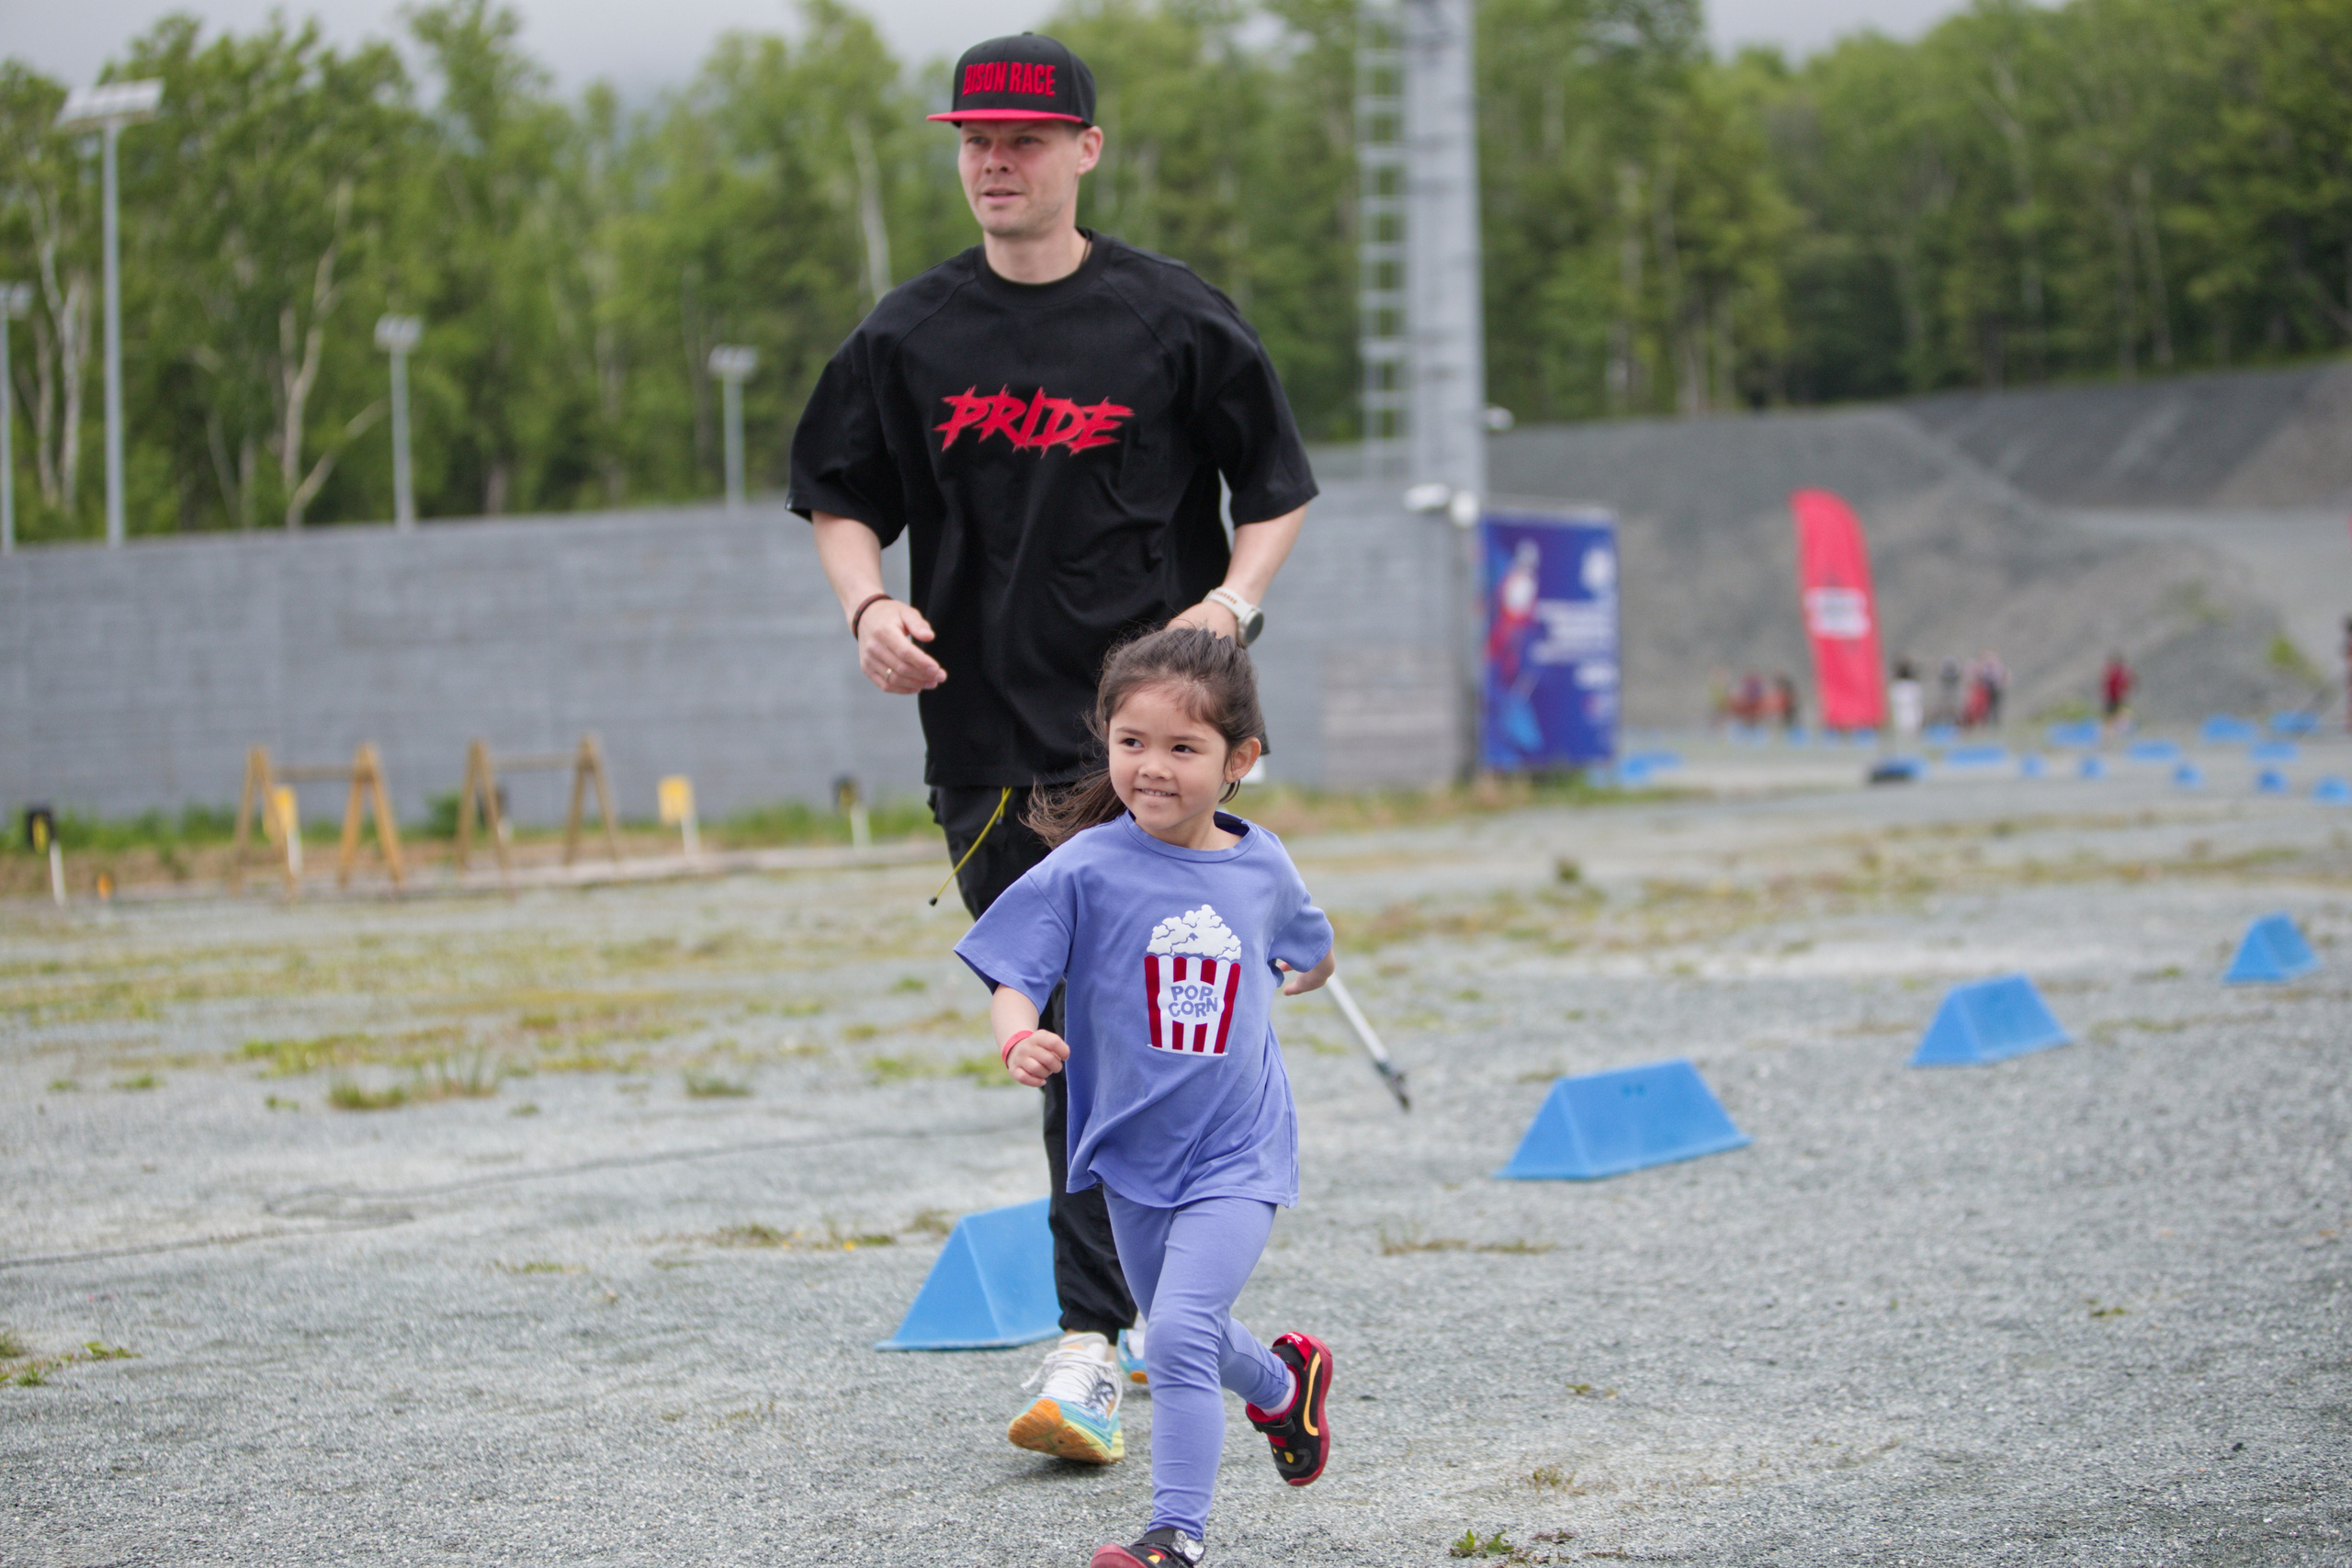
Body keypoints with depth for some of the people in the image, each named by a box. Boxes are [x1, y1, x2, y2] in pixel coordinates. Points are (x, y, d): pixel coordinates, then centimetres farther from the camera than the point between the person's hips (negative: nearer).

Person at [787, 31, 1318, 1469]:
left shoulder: (1176, 319, 0)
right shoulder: (910, 337, 7)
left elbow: (1278, 491, 7)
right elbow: (842, 500, 17)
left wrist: (1228, 604, -11)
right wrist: (869, 602, -4)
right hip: (988, 742, 4)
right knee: (1059, 1034, 7)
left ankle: (1095, 1351, -9)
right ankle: (1156, 1309, 20)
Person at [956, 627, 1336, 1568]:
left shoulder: (1262, 867, -3)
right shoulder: (1086, 869, -12)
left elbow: (1311, 957, 22)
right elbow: (1013, 976, -20)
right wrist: (1019, 1040, -34)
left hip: (1236, 1153, -2)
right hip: (1132, 1147, 2)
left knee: (1178, 1333, -19)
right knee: (1183, 1334, 21)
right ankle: (1284, 1383, 53)